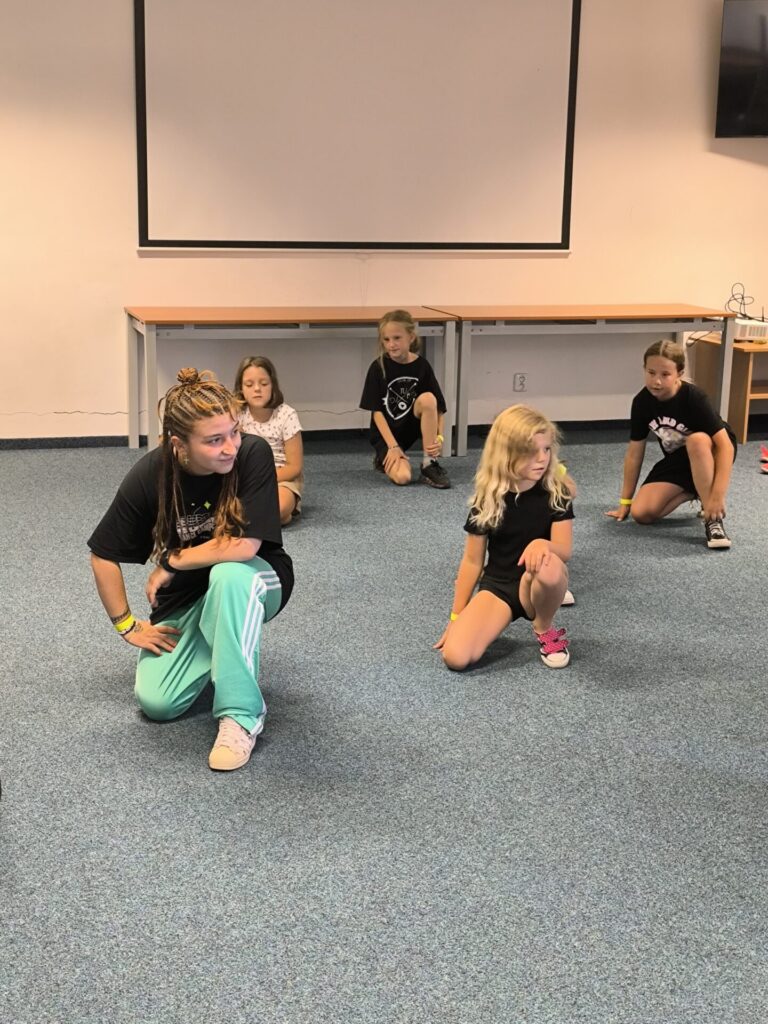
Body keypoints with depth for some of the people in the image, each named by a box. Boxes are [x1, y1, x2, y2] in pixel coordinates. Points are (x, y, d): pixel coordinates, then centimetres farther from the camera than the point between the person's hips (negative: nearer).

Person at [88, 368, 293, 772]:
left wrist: (170, 563, -18)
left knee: (229, 574, -38)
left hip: (253, 582, -3)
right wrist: (127, 626, -3)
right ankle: (212, 653, 19)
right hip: (185, 599, 3)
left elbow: (244, 546, -30)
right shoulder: (149, 476, -19)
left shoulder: (253, 455, -26)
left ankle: (241, 714, -25)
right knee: (156, 703, -14)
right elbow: (104, 556, -7)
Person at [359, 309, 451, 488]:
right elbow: (377, 411, -12)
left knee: (428, 398, -29)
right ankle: (385, 459, 10)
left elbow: (438, 407, -3)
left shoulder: (422, 366, -6)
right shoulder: (378, 367, -11)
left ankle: (429, 464, -17)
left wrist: (439, 437, -20)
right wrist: (393, 446, -19)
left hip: (412, 426, 2)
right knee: (402, 477, -28)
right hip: (386, 433, -2)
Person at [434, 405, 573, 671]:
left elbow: (565, 549, -14)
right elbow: (473, 560, 1)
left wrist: (542, 544, -39)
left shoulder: (556, 492, -9)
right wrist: (456, 616, 4)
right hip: (496, 585, 0)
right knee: (455, 656, -25)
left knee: (550, 567, -40)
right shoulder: (488, 498, -7)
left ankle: (545, 629, -7)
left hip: (537, 586, 0)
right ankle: (501, 619, 7)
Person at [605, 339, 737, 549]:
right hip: (677, 461, 5)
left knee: (697, 439, -41)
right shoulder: (642, 402, -14)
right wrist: (625, 502, 0)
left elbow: (726, 445, -33)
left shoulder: (694, 398, -28)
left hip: (708, 454, -4)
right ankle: (693, 491, 8)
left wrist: (718, 495, -42)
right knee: (641, 513, -18)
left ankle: (713, 519, -30)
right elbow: (634, 452, -4)